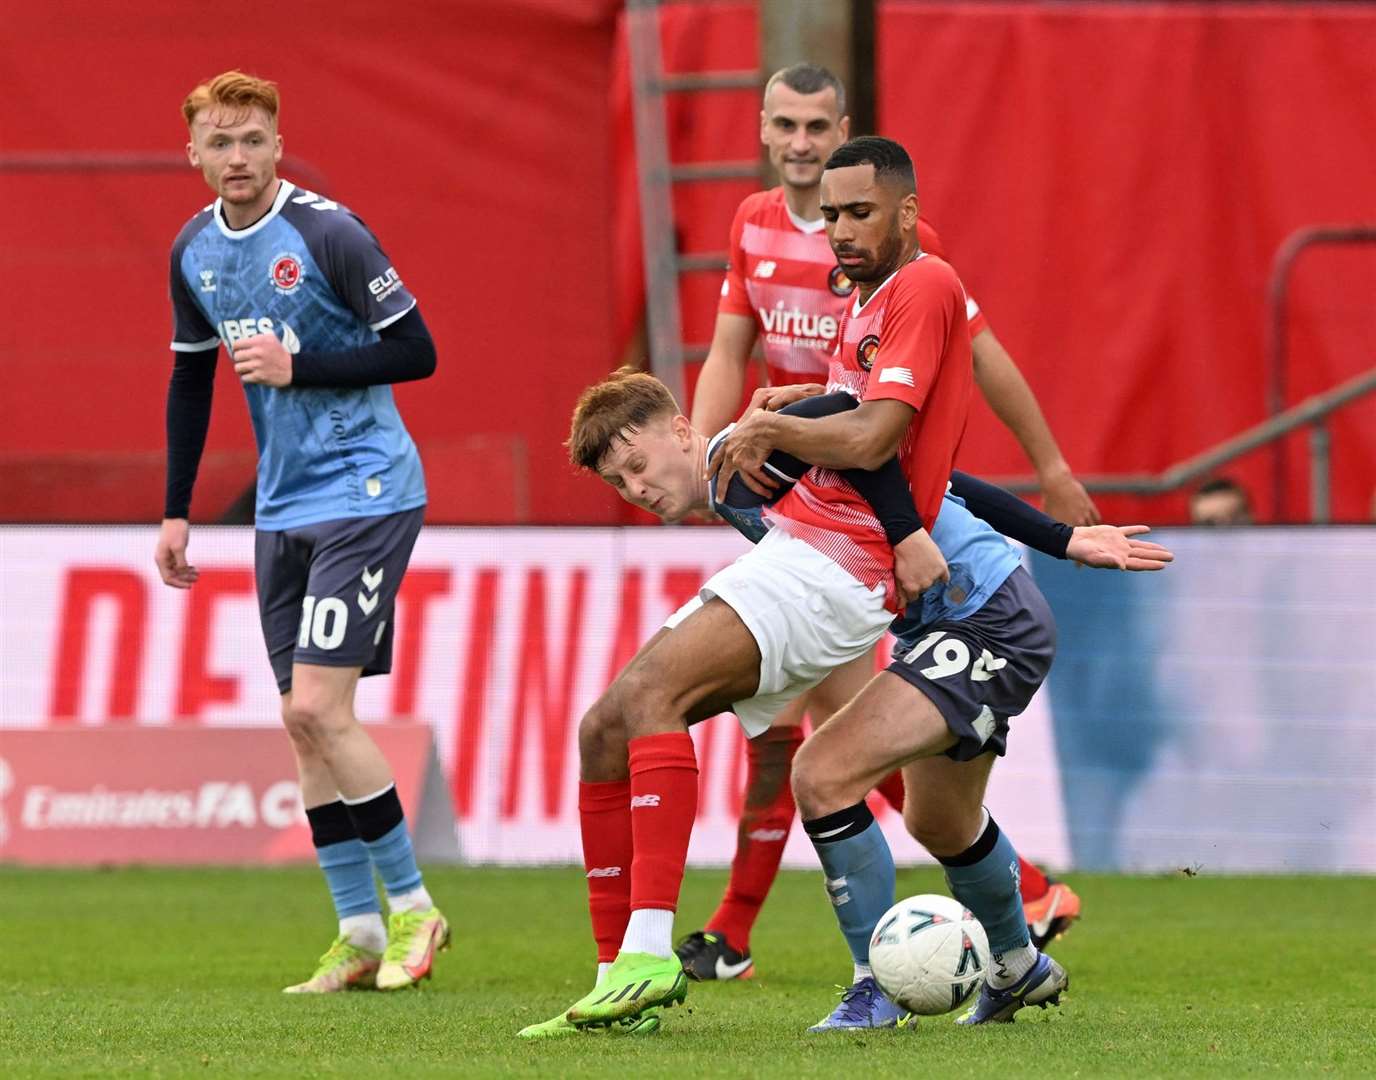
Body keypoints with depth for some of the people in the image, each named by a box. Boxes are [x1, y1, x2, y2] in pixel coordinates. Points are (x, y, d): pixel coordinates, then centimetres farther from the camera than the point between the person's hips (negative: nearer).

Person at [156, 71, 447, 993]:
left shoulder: (328, 233, -14)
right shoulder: (194, 250, 7)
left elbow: (416, 351, -14)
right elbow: (190, 380, 19)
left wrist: (297, 366, -21)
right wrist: (177, 513, 17)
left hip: (366, 492, -7)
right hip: (283, 506, 7)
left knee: (318, 707, -15)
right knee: (305, 724, 5)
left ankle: (413, 907, -2)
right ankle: (361, 935, 11)